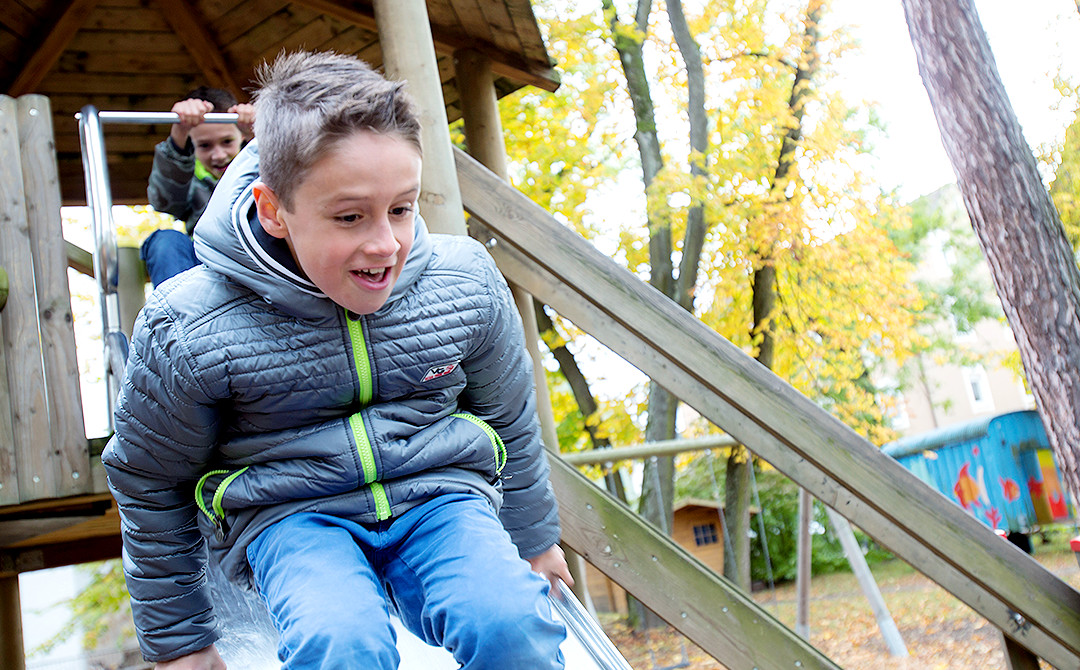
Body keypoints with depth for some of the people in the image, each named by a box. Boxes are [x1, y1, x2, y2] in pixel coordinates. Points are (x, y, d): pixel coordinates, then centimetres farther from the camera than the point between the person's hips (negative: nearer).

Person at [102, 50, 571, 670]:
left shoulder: (467, 282, -7)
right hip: (289, 515, -1)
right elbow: (149, 482, 4)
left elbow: (511, 420, 13)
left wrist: (533, 538, 25)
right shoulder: (189, 333, -14)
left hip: (439, 494, 2)